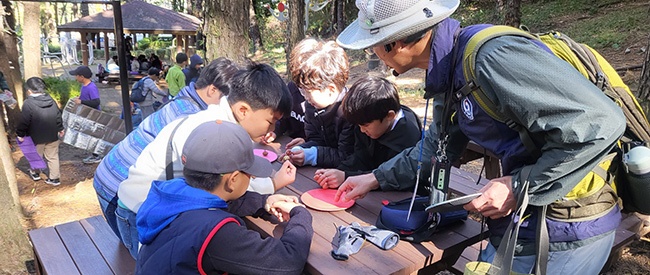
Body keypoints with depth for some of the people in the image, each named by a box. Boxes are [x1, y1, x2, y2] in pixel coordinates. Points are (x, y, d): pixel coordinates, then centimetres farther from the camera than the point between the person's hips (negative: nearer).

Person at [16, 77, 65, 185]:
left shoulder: (28, 103, -19)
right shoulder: (51, 100, -1)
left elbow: (24, 121, -16)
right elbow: (58, 116, 7)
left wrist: (20, 134, -4)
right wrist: (60, 129, 20)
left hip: (37, 137, -4)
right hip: (52, 136, 4)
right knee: (53, 157, 11)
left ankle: (35, 173, 39)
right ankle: (54, 178, 15)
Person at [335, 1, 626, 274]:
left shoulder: (491, 58, -27)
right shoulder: (450, 71, 3)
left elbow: (601, 123, -28)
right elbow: (437, 147, 17)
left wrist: (519, 187, -22)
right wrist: (377, 178, 17)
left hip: (564, 232, -8)